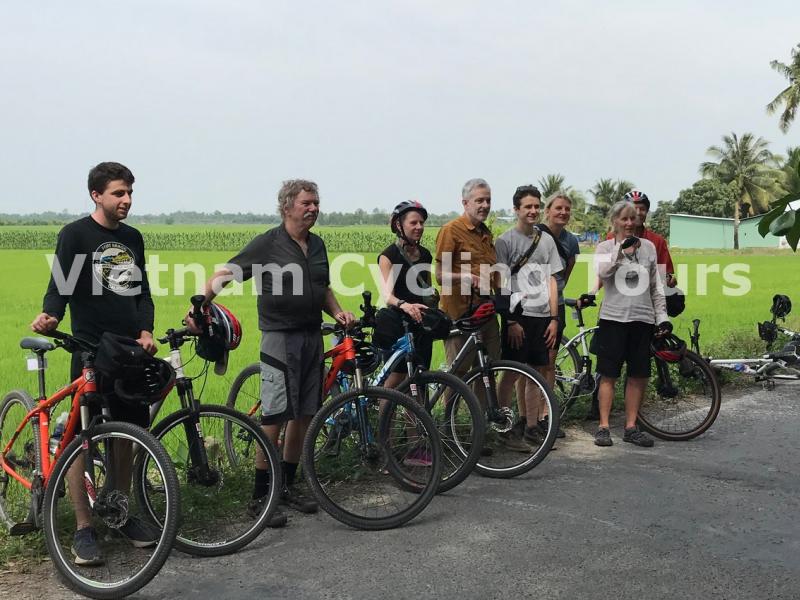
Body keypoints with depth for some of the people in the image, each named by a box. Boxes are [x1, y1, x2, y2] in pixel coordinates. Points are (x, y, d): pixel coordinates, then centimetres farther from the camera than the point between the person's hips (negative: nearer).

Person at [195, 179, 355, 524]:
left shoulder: (317, 245, 13)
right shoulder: (267, 244, -7)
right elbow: (222, 276, -10)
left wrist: (337, 312, 5)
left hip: (313, 338, 7)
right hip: (280, 338, -7)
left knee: (304, 415, 9)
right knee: (275, 417, -8)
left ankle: (287, 487, 22)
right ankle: (260, 496, 1)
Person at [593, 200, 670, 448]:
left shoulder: (648, 247, 10)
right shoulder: (605, 247, 2)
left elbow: (656, 285, 13)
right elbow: (602, 271, -19)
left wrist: (662, 316, 8)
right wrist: (621, 249, -26)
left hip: (642, 319, 3)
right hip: (613, 318, -3)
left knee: (639, 375, 5)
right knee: (609, 374, 0)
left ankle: (631, 427, 15)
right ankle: (603, 427, 6)